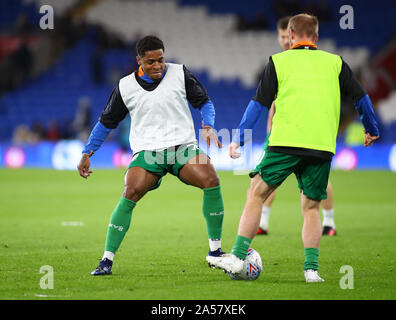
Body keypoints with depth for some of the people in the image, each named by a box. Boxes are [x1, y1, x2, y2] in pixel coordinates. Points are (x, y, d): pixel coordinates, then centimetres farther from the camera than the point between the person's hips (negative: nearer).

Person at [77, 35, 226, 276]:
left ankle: (215, 251, -10)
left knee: (211, 179, -24)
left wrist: (209, 126, -7)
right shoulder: (126, 87, 5)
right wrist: (87, 153, 13)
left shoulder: (180, 74, 4)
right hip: (147, 152, -1)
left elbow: (204, 102, 12)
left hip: (183, 146, 1)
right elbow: (107, 122, 16)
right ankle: (107, 260, -16)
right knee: (131, 194, -25)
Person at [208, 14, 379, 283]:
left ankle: (238, 257, 1)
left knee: (256, 195, 7)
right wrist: (372, 130, 32)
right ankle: (312, 268, 2)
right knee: (311, 207, 12)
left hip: (285, 141, -2)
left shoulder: (278, 61, 9)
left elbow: (259, 103, 7)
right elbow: (361, 97, 17)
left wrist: (239, 138, 11)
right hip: (323, 146, 2)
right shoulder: (335, 62, 13)